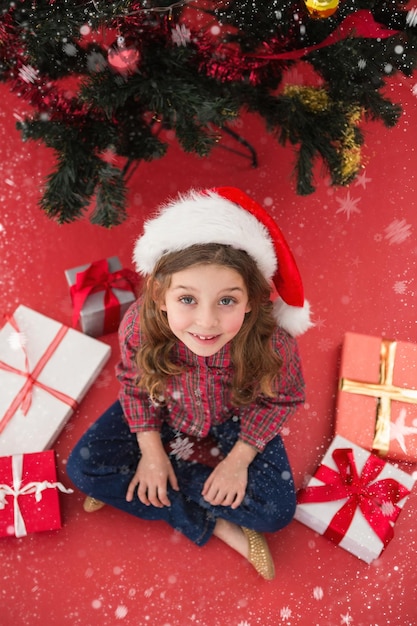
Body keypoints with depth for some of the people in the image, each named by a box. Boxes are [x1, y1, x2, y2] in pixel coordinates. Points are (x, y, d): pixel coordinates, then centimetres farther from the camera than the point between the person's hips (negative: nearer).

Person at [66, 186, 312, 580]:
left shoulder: (272, 342, -37)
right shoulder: (139, 325, -33)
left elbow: (280, 399, -14)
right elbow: (133, 382, -11)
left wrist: (239, 459, -16)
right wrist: (150, 452, -12)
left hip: (234, 420, -1)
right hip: (162, 414, 2)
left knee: (276, 512, -14)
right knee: (83, 468, -10)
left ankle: (133, 487, -2)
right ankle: (215, 526, -4)